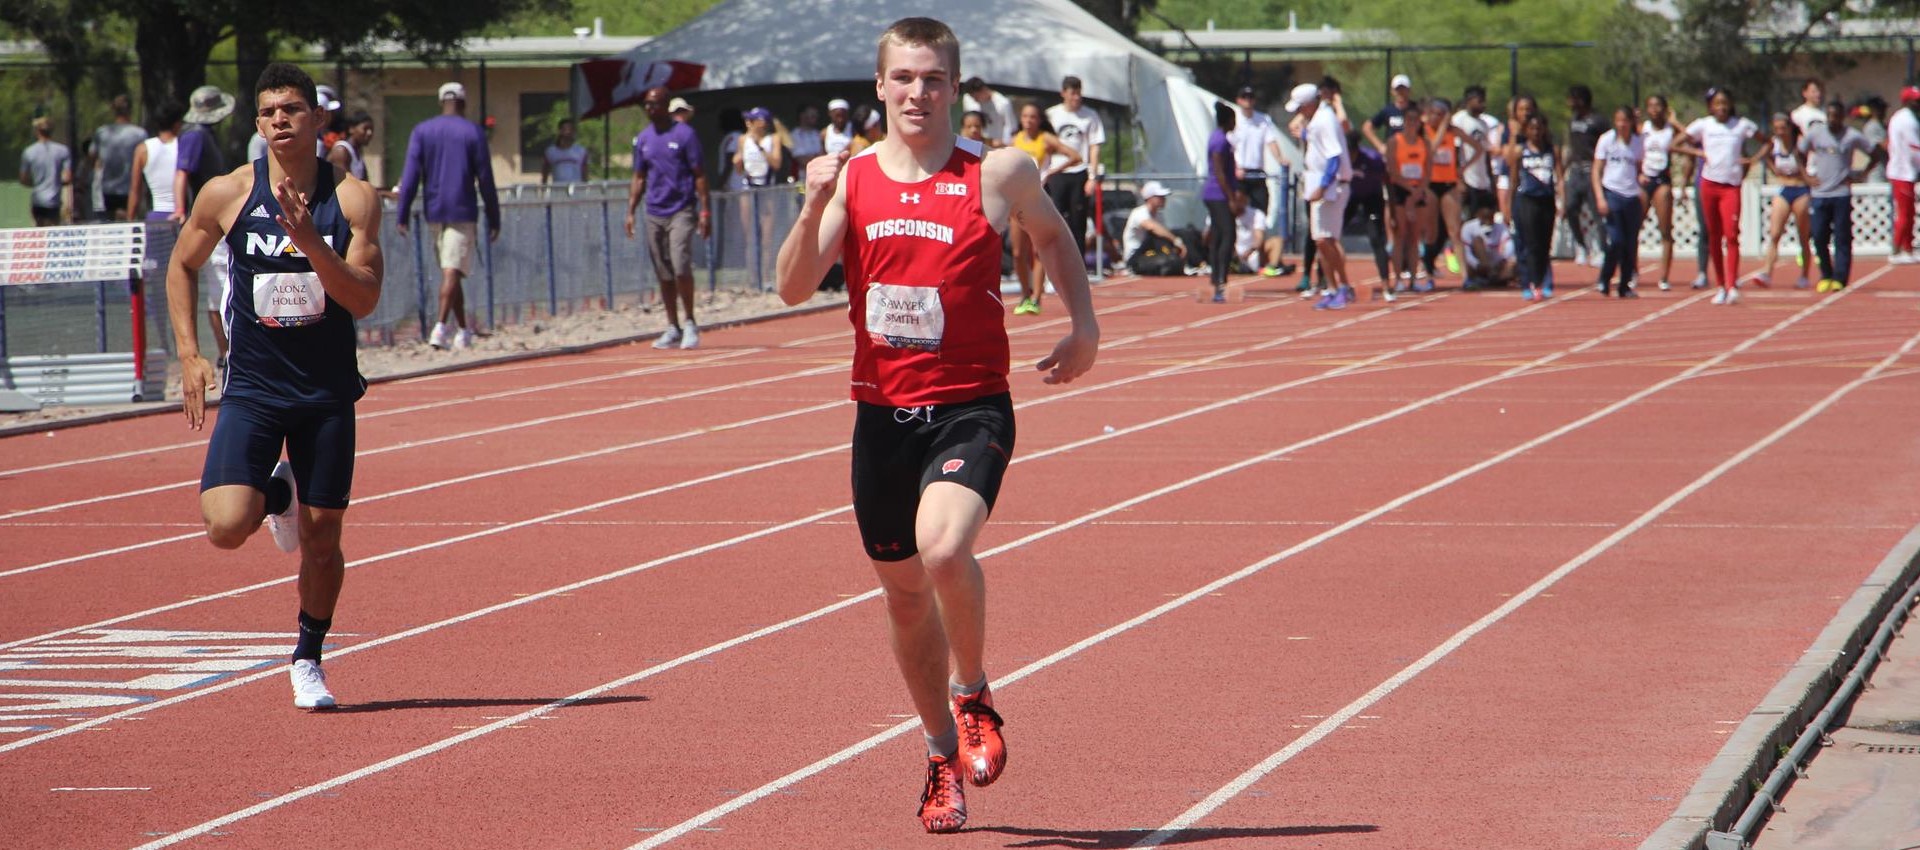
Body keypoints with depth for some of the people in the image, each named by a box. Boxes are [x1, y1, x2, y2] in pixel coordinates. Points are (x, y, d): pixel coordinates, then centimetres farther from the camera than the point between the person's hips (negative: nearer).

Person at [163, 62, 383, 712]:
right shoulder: (228, 194, -5)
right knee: (226, 526, -17)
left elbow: (363, 300, -14)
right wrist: (189, 353, 3)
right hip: (252, 385, 0)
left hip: (327, 390, 0)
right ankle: (275, 495, 20)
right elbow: (182, 266, 12)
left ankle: (309, 659, 29)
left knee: (322, 536, 5)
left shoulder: (353, 199, -6)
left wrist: (308, 239, -27)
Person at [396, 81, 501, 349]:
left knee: (450, 272, 15)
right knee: (452, 271, -9)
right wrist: (494, 219, 4)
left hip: (434, 211, 3)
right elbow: (485, 179, -2)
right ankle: (441, 326, -25)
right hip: (462, 212, -3)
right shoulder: (473, 133, -1)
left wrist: (403, 215, -3)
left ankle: (464, 330, 22)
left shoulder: (421, 131, 5)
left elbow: (410, 175, -3)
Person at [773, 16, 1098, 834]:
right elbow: (794, 288, -7)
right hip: (882, 412, 3)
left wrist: (1084, 325, 12)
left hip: (970, 407, -3)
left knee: (943, 549, -28)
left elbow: (1052, 234, 20)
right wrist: (813, 210, -22)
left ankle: (972, 697, -1)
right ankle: (943, 755, 32)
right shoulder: (849, 179, 3)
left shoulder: (998, 174, -1)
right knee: (904, 592, 12)